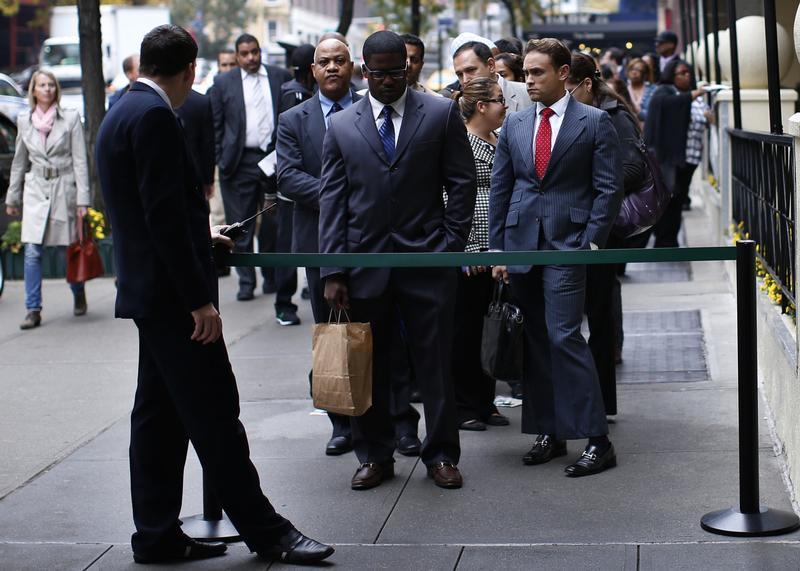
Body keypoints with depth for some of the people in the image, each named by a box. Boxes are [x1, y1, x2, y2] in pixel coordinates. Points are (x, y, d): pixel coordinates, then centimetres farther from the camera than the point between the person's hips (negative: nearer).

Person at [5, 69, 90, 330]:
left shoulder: (70, 118, -1)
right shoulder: (24, 121, 8)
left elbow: (80, 160, -3)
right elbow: (19, 162, 16)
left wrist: (82, 199, -9)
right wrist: (12, 198, 17)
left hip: (64, 189, -2)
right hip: (35, 191, 2)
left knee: (68, 249, 7)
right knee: (32, 252, -8)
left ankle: (79, 296, 32)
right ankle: (33, 310, -4)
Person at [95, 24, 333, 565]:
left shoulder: (121, 114, 14)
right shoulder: (154, 116, -16)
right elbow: (165, 215, -22)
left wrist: (200, 236, 36)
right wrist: (199, 298, -20)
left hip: (149, 291, 10)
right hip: (174, 294, -10)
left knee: (160, 414, 13)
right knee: (215, 414, -4)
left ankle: (157, 535, 19)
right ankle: (265, 531, 3)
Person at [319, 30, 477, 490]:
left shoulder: (442, 114, 3)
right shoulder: (342, 126, 6)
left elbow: (462, 182, 4)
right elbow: (332, 201, 4)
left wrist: (452, 244, -4)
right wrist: (333, 271, -2)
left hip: (427, 259, -1)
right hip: (365, 259, 2)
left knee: (436, 362, 4)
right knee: (368, 365, 7)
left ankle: (442, 454, 16)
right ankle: (375, 456, 19)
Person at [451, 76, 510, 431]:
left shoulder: (498, 142, 15)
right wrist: (468, 248, -17)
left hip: (497, 251, 8)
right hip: (470, 252, -8)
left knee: (488, 327, 11)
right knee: (465, 326, -1)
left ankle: (485, 402, 19)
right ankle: (463, 406, 7)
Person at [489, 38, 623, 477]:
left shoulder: (594, 123, 0)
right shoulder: (514, 125, 13)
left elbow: (609, 188, -3)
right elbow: (499, 189, 14)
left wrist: (591, 244, -11)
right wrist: (496, 249, 8)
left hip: (567, 244, -5)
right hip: (521, 243, 5)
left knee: (564, 337, -12)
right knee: (535, 342, 7)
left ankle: (596, 440, -7)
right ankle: (549, 433, 15)